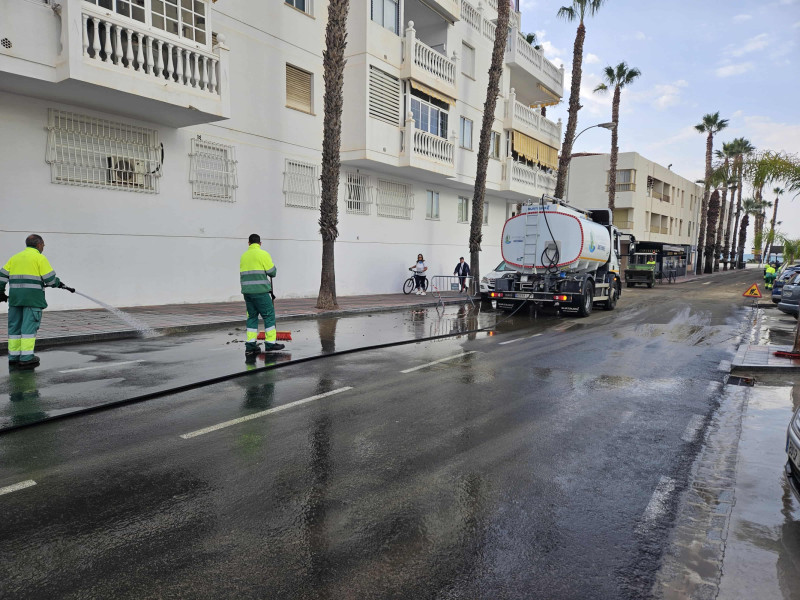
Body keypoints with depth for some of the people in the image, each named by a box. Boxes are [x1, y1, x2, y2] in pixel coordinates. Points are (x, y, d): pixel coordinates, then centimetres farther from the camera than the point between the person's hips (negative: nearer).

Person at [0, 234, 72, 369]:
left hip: (15, 297, 6)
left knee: (15, 326, 11)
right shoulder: (39, 258, -2)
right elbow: (50, 279, -7)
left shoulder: (15, 257, 17)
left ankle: (13, 357, 14)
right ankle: (26, 358, -7)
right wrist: (58, 283, 12)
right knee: (29, 326, -5)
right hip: (32, 297, -6)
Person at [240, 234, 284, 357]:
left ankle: (250, 345, 9)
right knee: (269, 315, 3)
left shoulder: (243, 256, 13)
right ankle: (270, 343, 4)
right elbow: (272, 272, -8)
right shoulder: (263, 254, -6)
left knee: (252, 316, 12)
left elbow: (242, 275, 19)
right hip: (260, 291, -6)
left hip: (246, 291, 6)